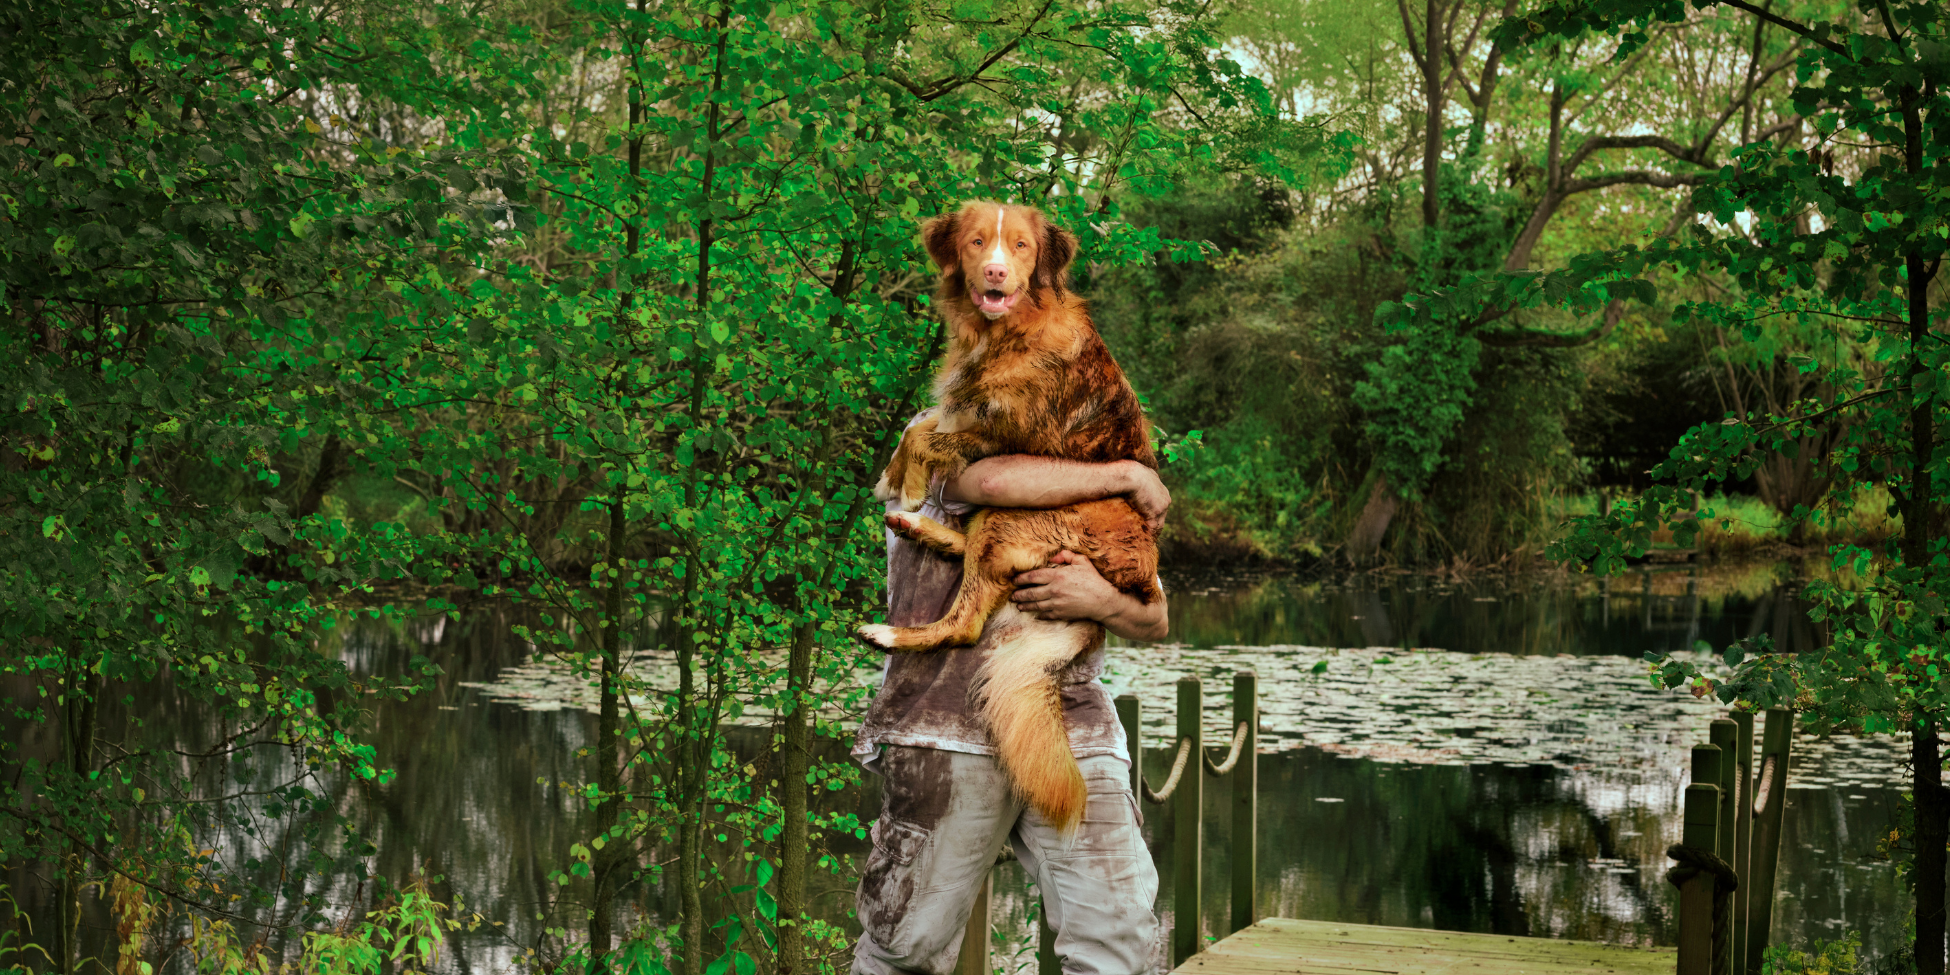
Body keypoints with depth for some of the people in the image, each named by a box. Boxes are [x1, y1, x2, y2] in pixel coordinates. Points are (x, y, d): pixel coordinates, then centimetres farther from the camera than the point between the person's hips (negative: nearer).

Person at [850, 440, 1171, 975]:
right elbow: (994, 480, -16)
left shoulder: (1098, 499, 23)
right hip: (947, 717, -4)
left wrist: (1104, 600, -12)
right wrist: (1128, 475, -7)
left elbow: (1154, 619, 12)